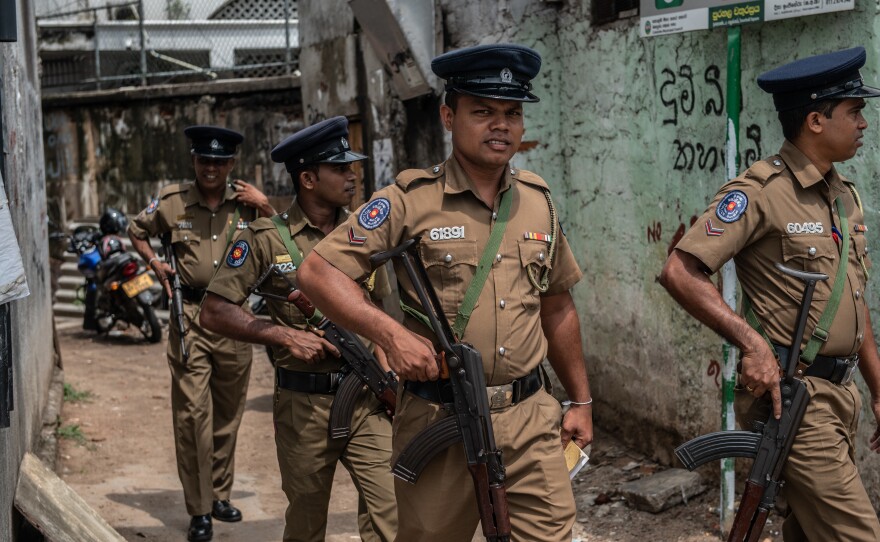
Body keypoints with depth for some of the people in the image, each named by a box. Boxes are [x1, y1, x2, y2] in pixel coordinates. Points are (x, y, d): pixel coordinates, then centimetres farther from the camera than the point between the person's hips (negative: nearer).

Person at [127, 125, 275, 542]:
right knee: (192, 413, -7)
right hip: (190, 315, -2)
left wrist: (265, 207, -8)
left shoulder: (245, 201, 2)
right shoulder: (172, 201, 1)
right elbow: (136, 230, 17)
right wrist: (155, 263, 3)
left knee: (228, 413, 13)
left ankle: (220, 495, 28)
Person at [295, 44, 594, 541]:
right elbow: (317, 272, -10)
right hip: (441, 420, -3)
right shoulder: (412, 199, -6)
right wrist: (391, 333, -22)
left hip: (532, 418, 3)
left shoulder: (538, 200, 8)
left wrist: (581, 401, 19)